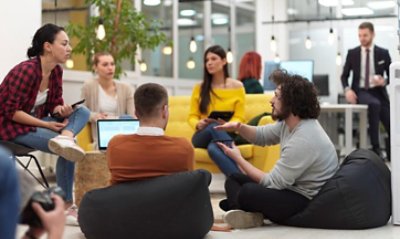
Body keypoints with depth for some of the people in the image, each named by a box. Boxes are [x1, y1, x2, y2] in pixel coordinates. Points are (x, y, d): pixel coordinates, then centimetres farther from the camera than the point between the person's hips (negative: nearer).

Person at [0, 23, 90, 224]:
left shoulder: (56, 71, -1)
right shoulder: (26, 70, -26)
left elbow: (54, 105, 7)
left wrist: (62, 110, -20)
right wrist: (46, 125, -27)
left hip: (37, 120, 9)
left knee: (82, 111, -12)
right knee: (67, 151, -25)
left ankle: (65, 138, -36)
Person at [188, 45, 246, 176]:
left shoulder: (237, 86, 7)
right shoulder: (199, 88, 11)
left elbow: (239, 117, 2)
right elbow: (192, 116, 9)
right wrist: (198, 124, -16)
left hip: (226, 134, -1)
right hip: (203, 136, 1)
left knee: (213, 148, -41)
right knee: (214, 126, -40)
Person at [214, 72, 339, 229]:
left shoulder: (303, 140, -28)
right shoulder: (290, 122, 2)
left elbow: (272, 182, -22)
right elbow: (261, 135, 18)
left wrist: (238, 158, -13)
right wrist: (238, 127, -3)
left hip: (308, 204, -11)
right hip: (292, 189, 11)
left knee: (248, 192, -32)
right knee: (234, 179, 11)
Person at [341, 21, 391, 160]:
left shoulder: (383, 53, 5)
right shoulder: (352, 53, 5)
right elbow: (344, 75, 10)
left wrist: (384, 81, -14)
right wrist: (347, 89, -10)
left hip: (378, 92, 2)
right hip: (360, 92, -2)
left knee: (392, 128, -10)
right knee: (374, 104, -38)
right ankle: (375, 147, -31)